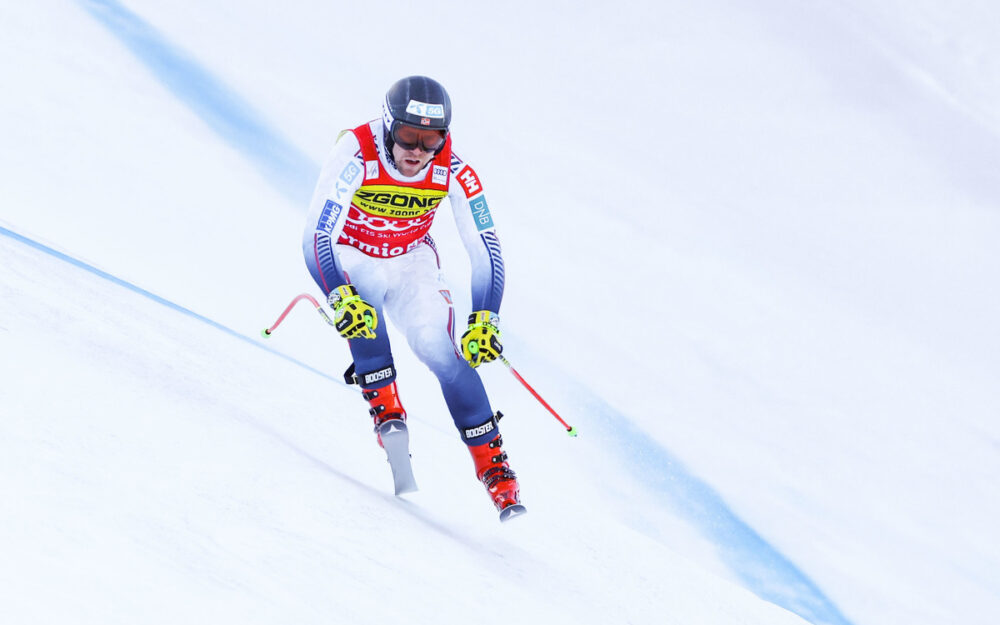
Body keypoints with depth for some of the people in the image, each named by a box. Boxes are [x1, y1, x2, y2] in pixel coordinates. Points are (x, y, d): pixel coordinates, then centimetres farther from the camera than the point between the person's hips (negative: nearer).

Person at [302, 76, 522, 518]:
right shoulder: (356, 155, -33)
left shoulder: (452, 171, -25)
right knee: (360, 308, -35)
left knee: (441, 351, -15)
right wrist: (341, 298, -50)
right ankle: (385, 410, -21)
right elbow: (318, 235, -35)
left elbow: (486, 251, -18)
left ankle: (493, 464, -6)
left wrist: (484, 321, -28)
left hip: (412, 261, 2)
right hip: (349, 257, -2)